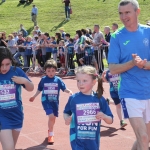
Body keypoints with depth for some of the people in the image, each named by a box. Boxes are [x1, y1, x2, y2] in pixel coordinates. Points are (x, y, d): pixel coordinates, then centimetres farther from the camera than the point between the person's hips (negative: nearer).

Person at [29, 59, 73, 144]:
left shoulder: (58, 80, -4)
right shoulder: (43, 80, -3)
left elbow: (64, 89, -4)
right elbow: (39, 90, 11)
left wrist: (69, 91, -23)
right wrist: (34, 97, 14)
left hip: (55, 101, 2)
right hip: (46, 101, -2)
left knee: (53, 118, 14)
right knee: (51, 116, -19)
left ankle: (50, 130, 43)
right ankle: (51, 134, -3)